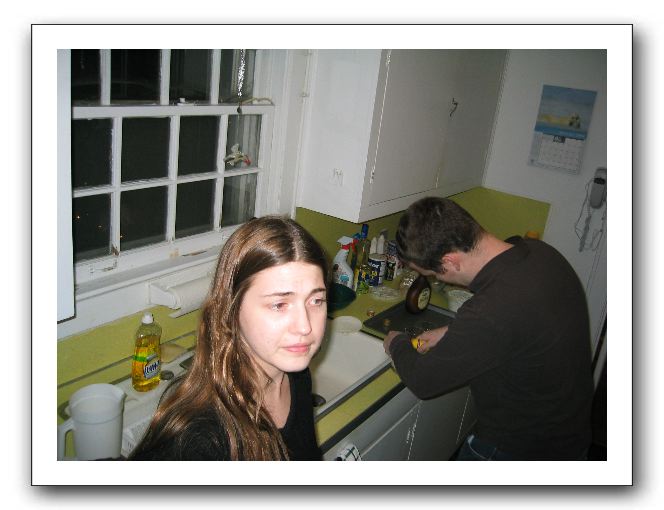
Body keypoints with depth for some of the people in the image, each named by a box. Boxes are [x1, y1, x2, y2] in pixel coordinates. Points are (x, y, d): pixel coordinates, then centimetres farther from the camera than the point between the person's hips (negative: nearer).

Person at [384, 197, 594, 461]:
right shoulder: (537, 251, -13)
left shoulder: (489, 314, -39)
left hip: (516, 450, -7)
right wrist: (450, 333, 4)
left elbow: (422, 381, -23)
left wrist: (396, 343, -3)